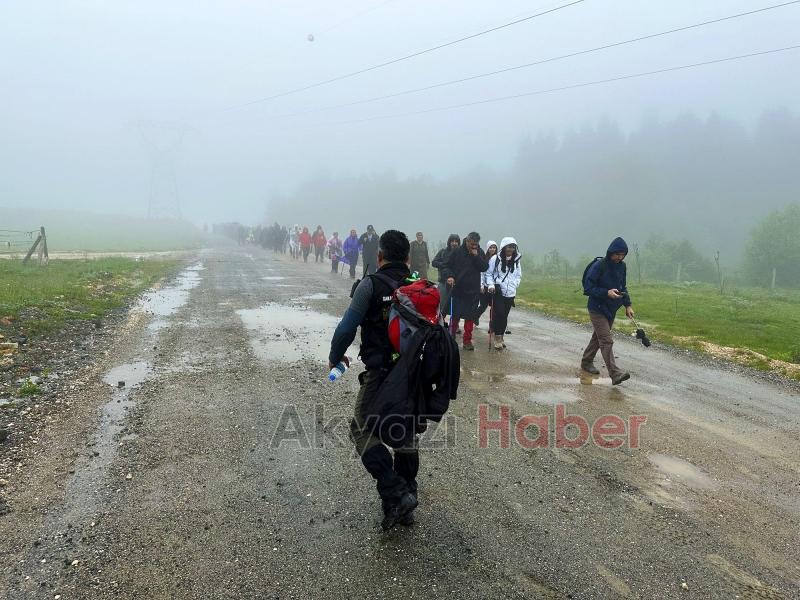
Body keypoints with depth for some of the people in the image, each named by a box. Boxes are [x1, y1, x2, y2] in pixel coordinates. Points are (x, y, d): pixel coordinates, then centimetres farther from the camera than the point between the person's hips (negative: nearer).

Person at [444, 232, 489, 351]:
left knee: (470, 316, 5)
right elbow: (449, 265, 2)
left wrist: (476, 256, -14)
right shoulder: (457, 251, -2)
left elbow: (485, 267, -4)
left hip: (473, 291, 2)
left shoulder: (480, 253, 5)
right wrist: (450, 276, -15)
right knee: (455, 315, 1)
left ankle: (467, 341, 13)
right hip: (458, 289, -2)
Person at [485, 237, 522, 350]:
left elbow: (518, 276, 17)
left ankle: (500, 337, 22)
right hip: (497, 291, -4)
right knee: (499, 313, -11)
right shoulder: (495, 259, -6)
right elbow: (488, 273, 0)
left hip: (510, 293, 4)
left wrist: (514, 285, 2)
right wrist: (490, 284, -13)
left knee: (505, 315, 9)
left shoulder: (517, 260, 6)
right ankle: (498, 338, -2)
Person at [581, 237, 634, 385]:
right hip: (597, 310, -7)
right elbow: (588, 288, -16)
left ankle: (586, 362, 35)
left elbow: (623, 287, 17)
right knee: (607, 342, -13)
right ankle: (615, 374, -18)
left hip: (611, 310, 8)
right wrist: (607, 292, -27)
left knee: (598, 337, 19)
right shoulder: (598, 266, -18)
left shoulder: (622, 266, 4)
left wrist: (627, 305, 7)